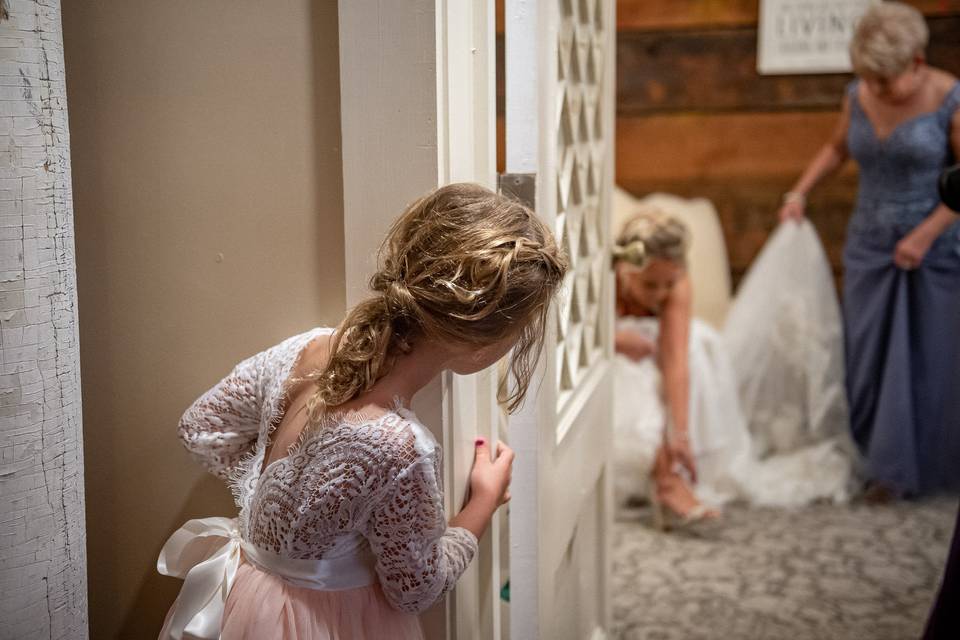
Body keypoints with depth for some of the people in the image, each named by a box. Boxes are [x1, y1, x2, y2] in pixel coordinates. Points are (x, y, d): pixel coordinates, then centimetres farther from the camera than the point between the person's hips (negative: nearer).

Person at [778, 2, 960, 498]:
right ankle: (885, 465, 20)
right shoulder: (858, 96, 0)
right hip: (870, 248, 4)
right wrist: (801, 191, 6)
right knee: (868, 358, 6)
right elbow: (838, 147, 18)